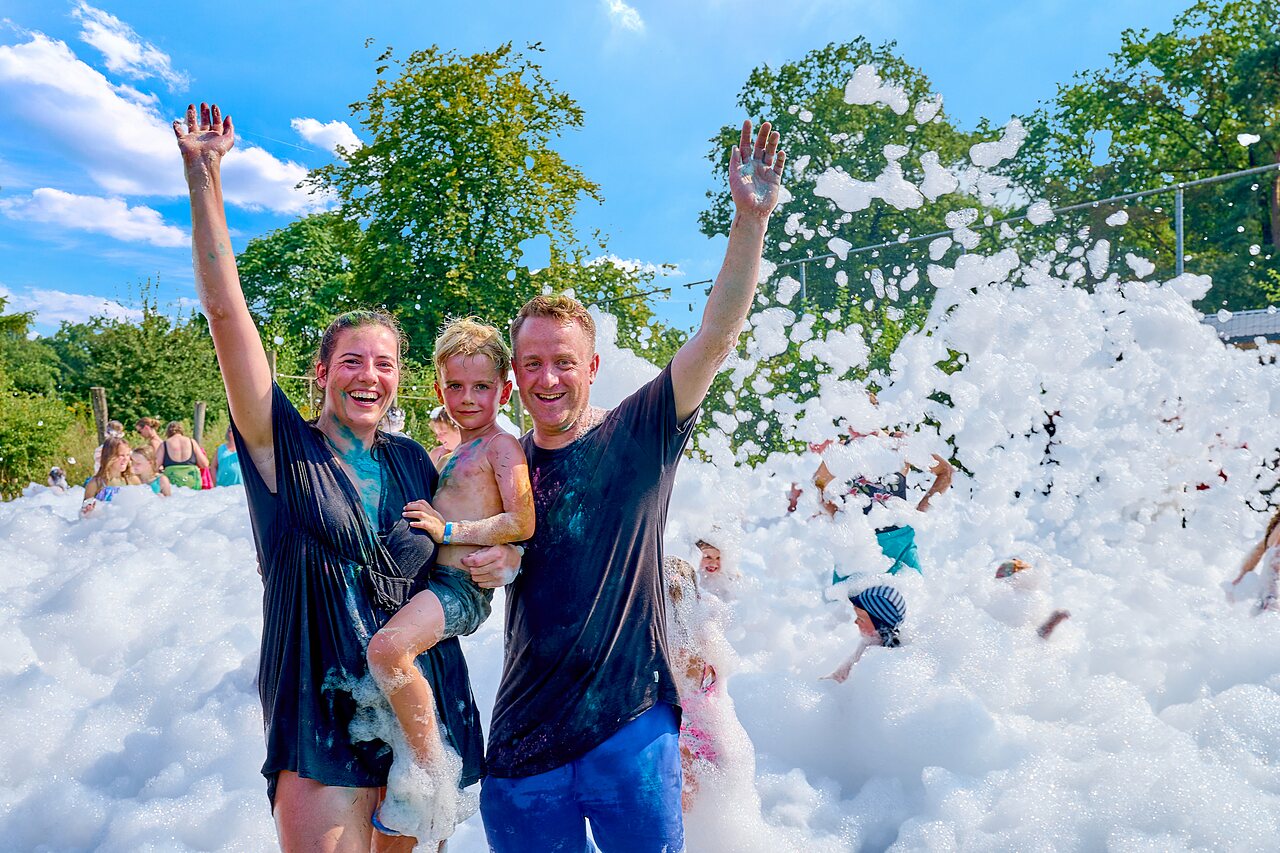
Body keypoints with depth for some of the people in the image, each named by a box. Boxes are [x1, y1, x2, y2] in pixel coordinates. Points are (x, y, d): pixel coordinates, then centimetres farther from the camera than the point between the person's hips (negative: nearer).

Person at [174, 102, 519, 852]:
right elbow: (225, 308, -12)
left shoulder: (412, 460, 6)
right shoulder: (283, 450, -4)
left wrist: (502, 558, -3)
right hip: (322, 727, -3)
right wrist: (203, 175, -15)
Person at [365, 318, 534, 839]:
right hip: (433, 581, 10)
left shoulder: (501, 446, -7)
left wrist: (448, 529, -15)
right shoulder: (455, 453, 21)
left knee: (388, 648, -33)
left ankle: (433, 772, -17)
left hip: (463, 588, -10)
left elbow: (522, 523, -19)